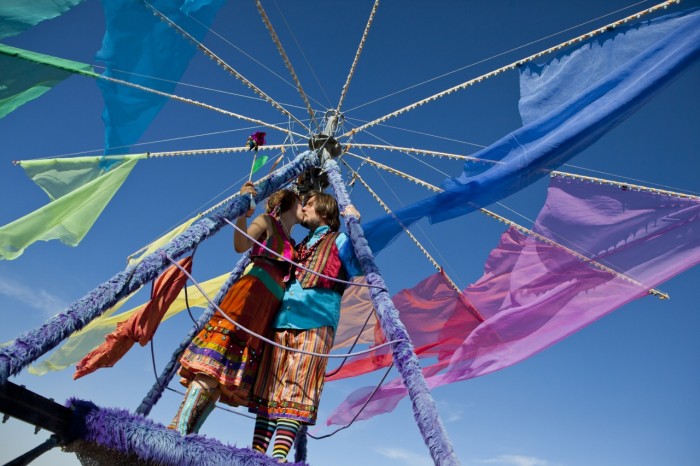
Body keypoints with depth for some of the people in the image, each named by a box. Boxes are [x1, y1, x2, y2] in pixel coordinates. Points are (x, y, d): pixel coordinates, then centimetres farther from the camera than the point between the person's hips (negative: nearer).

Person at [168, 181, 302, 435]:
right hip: (252, 291, -7)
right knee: (214, 366, -19)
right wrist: (242, 213, -26)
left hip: (270, 305, 7)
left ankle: (184, 434, -6)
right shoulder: (268, 221, 11)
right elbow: (241, 245, -7)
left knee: (226, 375, -4)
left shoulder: (293, 245, 29)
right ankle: (178, 429, -21)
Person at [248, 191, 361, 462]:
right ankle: (256, 453, 0)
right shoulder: (299, 247, 31)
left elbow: (357, 268, -6)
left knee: (295, 389, -13)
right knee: (268, 387, -1)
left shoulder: (339, 240, 12)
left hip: (314, 323, -6)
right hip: (281, 321, 6)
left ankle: (279, 457, -16)